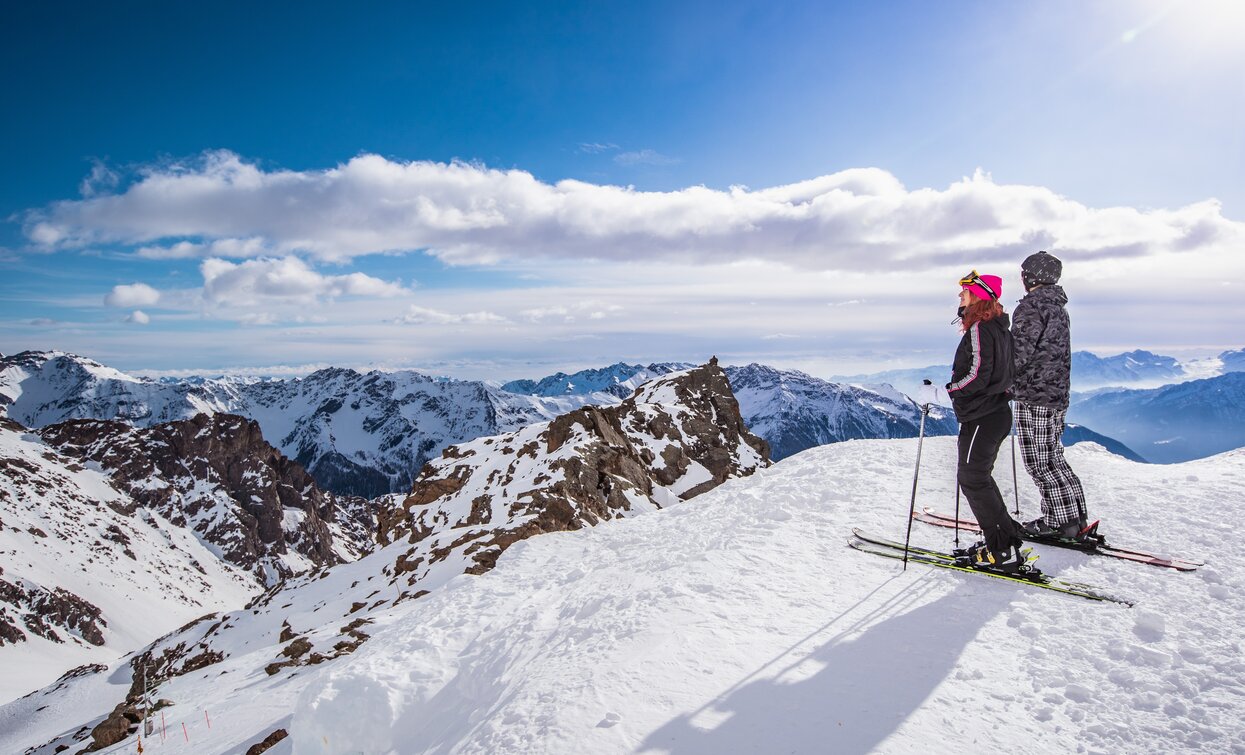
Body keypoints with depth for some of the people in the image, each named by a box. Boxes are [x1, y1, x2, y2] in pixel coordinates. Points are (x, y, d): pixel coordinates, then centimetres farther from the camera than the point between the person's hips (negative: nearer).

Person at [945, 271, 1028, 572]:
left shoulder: (979, 329, -18)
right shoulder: (998, 327, 12)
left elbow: (977, 376, -25)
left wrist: (944, 391, -15)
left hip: (981, 418, -10)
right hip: (997, 413, 10)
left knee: (972, 480, -2)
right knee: (979, 477, 19)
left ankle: (1003, 550, 2)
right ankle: (1007, 536, 26)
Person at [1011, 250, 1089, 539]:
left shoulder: (1031, 306, -13)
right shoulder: (1058, 307, 16)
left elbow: (1020, 352, -21)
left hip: (1035, 396, -9)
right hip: (1058, 394, 9)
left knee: (1039, 462, -2)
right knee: (1053, 457, 16)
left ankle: (1061, 520, 2)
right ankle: (1076, 516, 20)